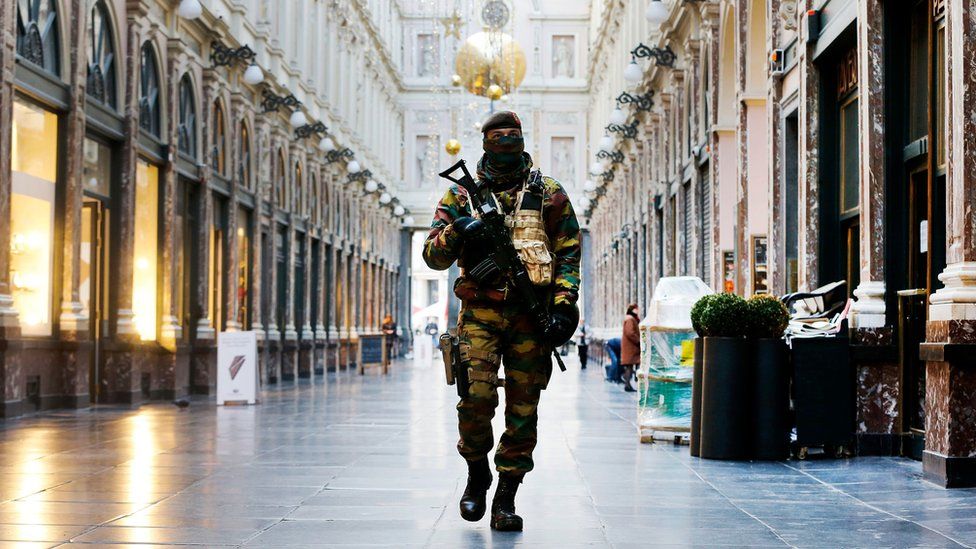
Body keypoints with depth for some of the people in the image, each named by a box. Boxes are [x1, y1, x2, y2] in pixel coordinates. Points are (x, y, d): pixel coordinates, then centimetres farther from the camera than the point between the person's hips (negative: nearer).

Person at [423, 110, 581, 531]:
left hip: (532, 315, 1)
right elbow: (433, 256, 10)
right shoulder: (461, 195, 12)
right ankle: (477, 474, 10)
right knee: (476, 398, -15)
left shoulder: (549, 194, 12)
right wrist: (456, 233, -12)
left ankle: (506, 499, 8)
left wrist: (563, 305, -4)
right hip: (481, 311, 0)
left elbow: (569, 254, 8)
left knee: (523, 409, 0)